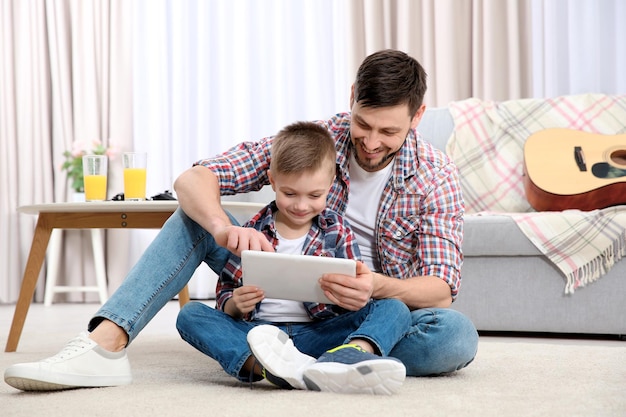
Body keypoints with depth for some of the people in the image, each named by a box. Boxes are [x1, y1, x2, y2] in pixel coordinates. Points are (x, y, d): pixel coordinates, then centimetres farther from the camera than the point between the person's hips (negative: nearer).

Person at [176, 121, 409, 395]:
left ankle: (350, 355, -59)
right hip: (257, 334, 0)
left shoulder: (337, 231, 11)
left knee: (394, 308, -21)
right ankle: (274, 366, -52)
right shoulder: (252, 233, 11)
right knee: (190, 314, -22)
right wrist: (234, 304, -13)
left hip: (319, 334, 0)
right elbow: (225, 295, 11)